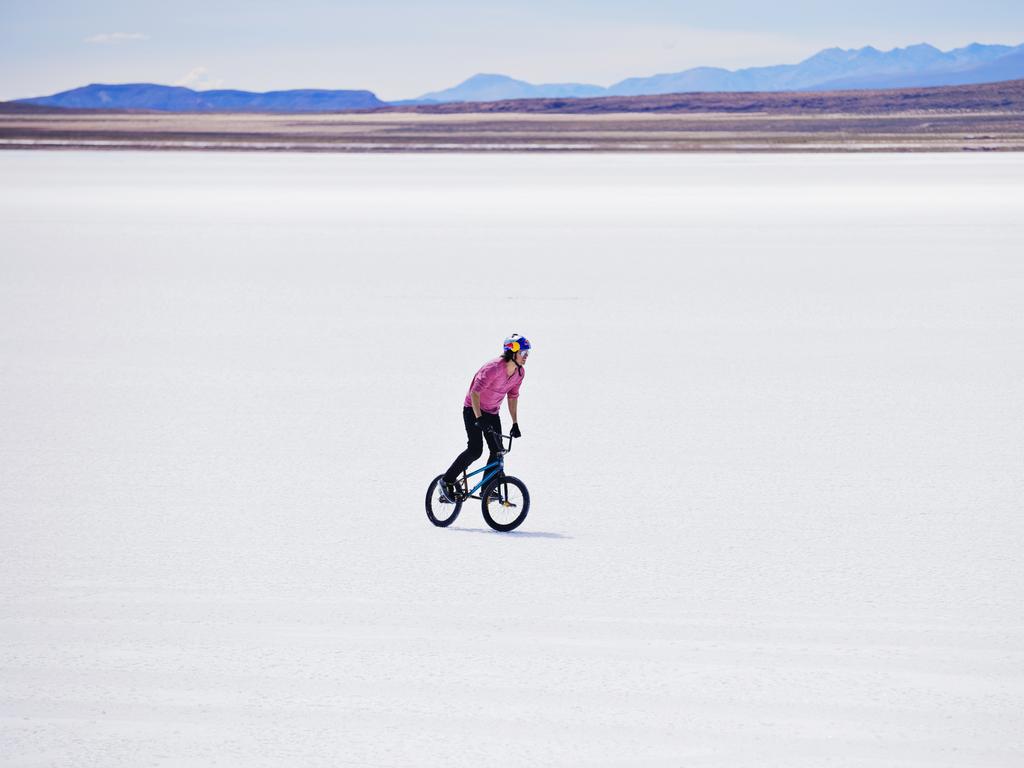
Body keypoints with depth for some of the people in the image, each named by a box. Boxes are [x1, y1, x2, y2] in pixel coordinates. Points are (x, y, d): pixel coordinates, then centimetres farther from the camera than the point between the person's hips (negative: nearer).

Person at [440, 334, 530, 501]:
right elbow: (475, 393, -30)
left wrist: (515, 424, 7)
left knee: (497, 451, -1)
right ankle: (447, 481, -4)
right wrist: (479, 419, -36)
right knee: (475, 450, -17)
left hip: (492, 412, 7)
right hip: (473, 410, -7)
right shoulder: (493, 368, -29)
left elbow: (513, 397, 8)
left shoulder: (520, 372, -5)